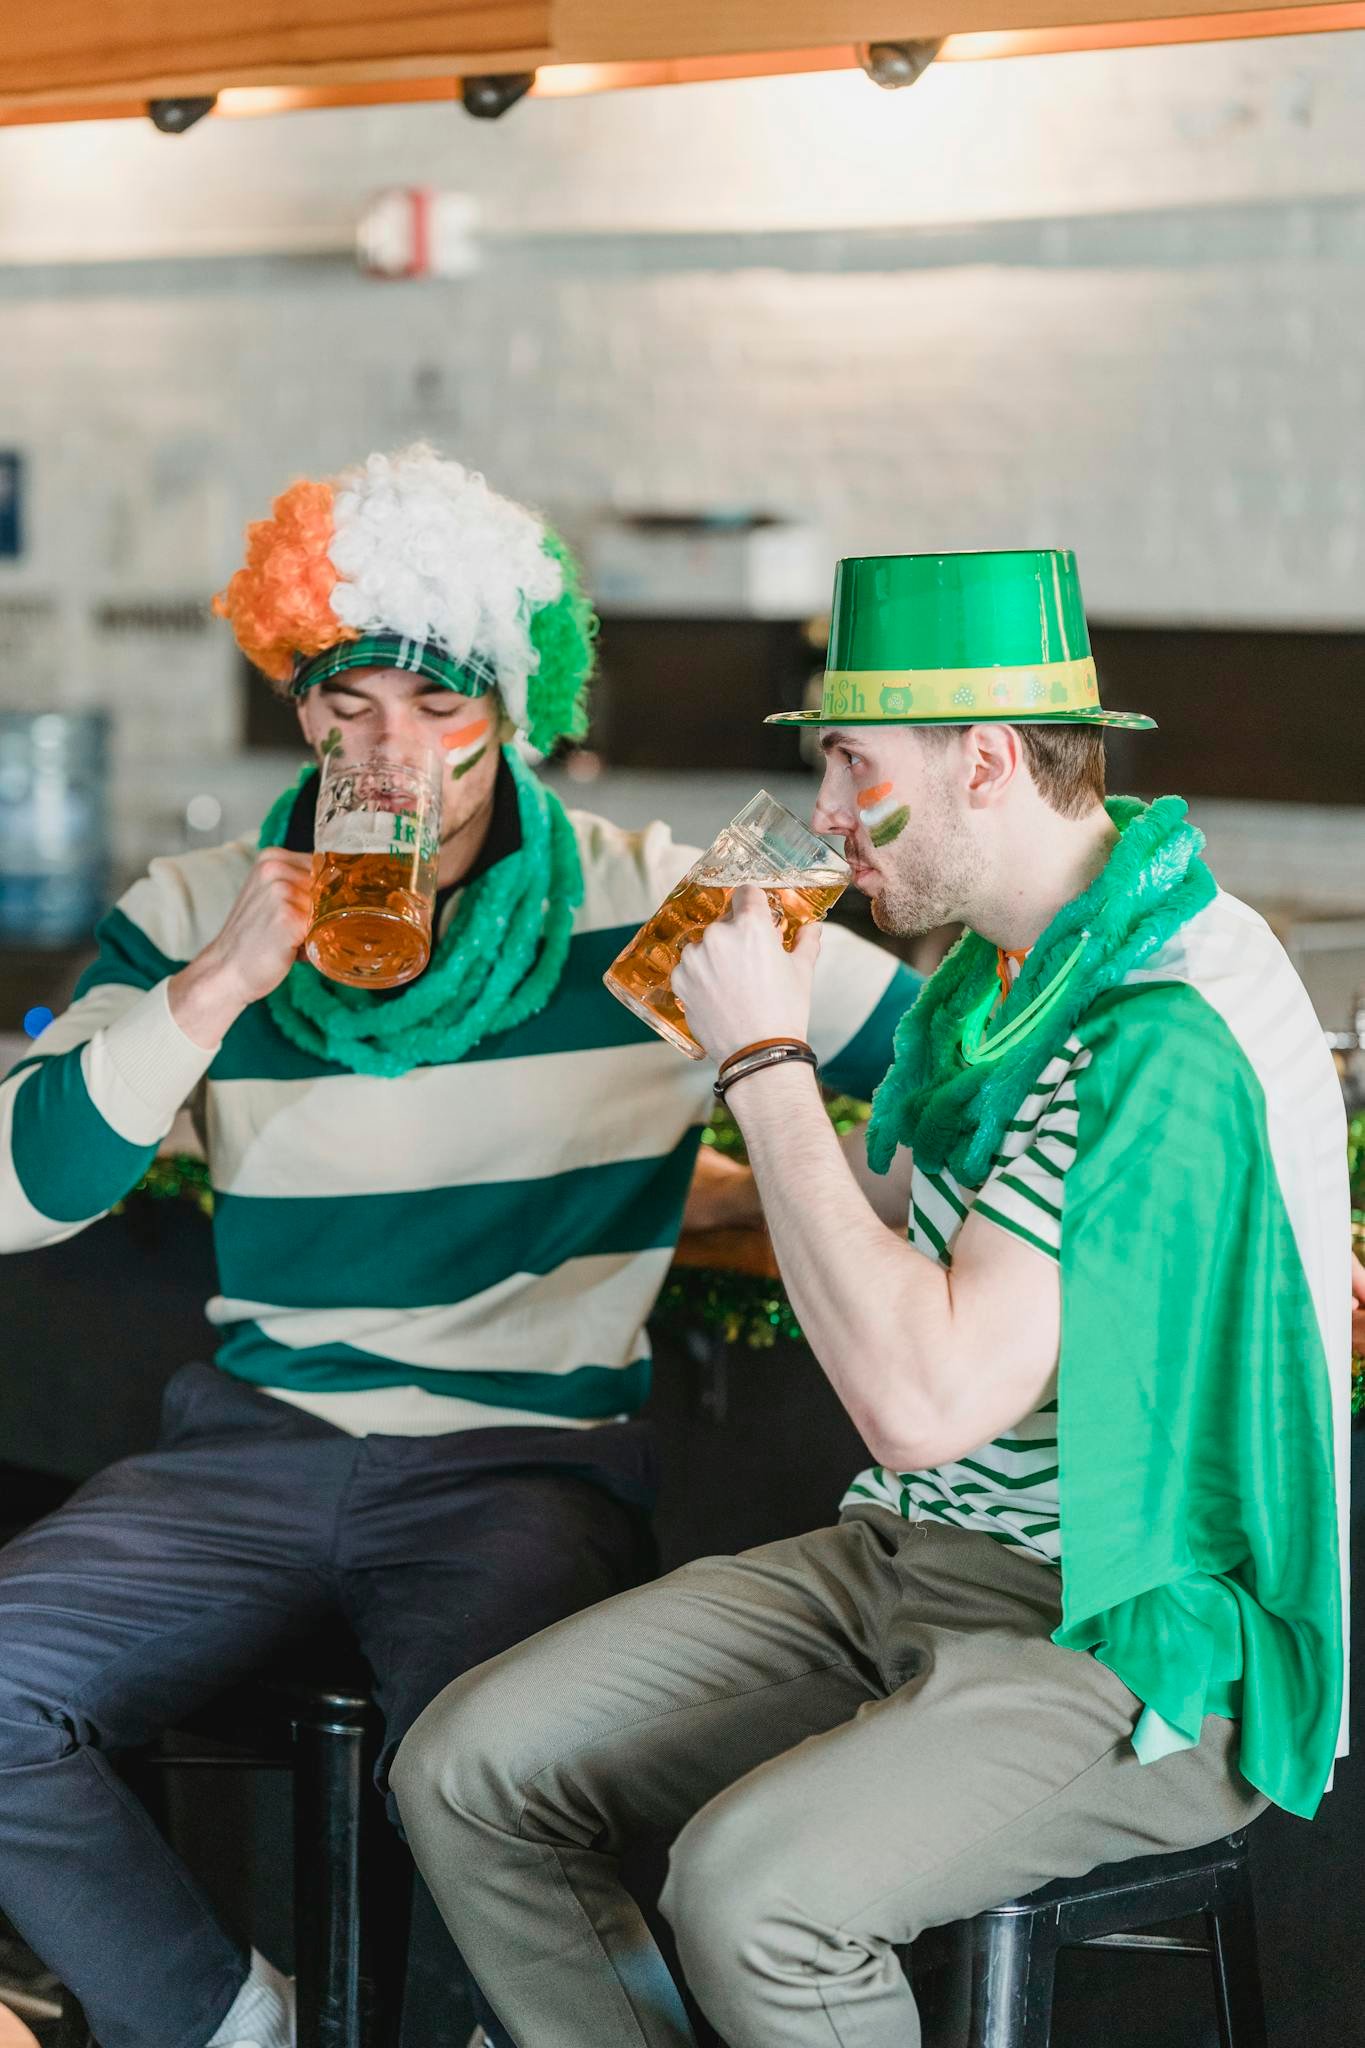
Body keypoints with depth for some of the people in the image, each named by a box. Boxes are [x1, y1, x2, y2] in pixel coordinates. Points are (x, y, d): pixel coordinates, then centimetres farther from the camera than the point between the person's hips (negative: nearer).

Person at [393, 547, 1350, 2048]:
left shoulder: (1172, 1031, -24)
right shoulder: (992, 963, 8)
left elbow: (925, 1401, -30)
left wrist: (767, 1063, -21)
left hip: (1132, 1645, -9)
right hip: (911, 1564, 9)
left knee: (749, 1891, -33)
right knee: (466, 1772, -5)